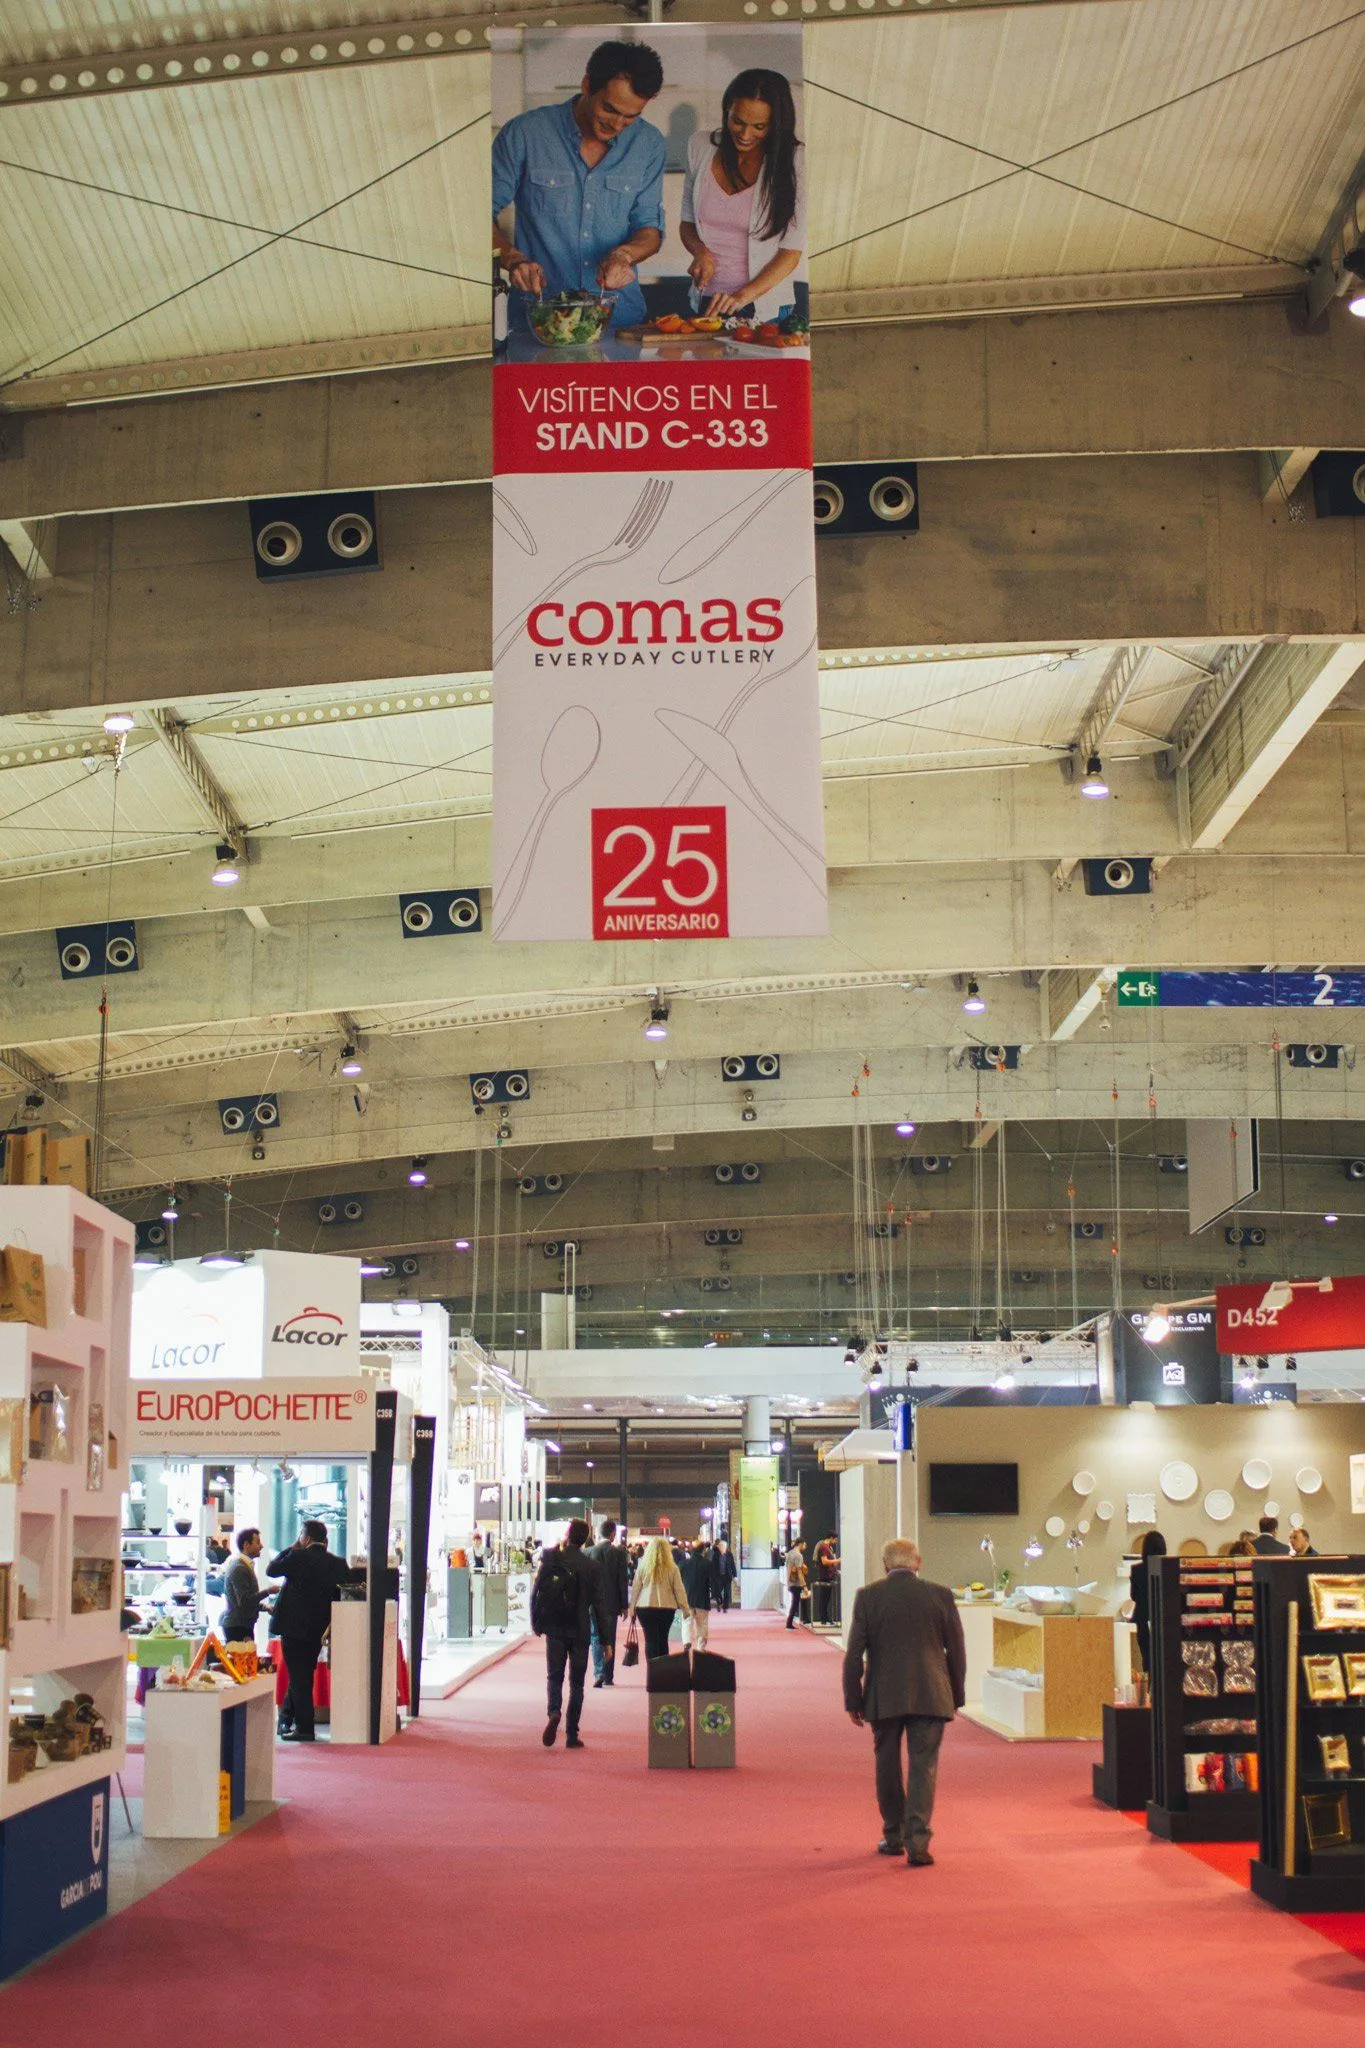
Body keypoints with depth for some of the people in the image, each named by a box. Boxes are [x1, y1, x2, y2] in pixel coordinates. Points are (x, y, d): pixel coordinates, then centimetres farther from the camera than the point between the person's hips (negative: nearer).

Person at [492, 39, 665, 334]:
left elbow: (650, 228, 11)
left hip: (619, 313, 2)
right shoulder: (523, 133, -1)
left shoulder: (648, 144, 7)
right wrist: (512, 258, -16)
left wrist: (623, 254, -11)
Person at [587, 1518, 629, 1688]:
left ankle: (599, 1673, -16)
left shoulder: (590, 1552, -4)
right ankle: (608, 1676, 17)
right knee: (610, 1638, 12)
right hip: (612, 1602, 0)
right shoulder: (618, 1553, -7)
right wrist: (624, 1605, 3)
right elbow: (623, 1580, -5)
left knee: (596, 1638, 2)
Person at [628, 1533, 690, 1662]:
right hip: (667, 1608, 1)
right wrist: (685, 1609, 10)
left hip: (645, 1607, -1)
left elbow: (635, 1588, 2)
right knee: (663, 1639, 13)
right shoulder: (672, 1569, -2)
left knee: (650, 1640, 1)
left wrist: (632, 1608, 11)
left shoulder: (643, 1566, -2)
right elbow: (679, 1590, 1)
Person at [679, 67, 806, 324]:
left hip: (765, 310, -3)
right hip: (705, 301, 3)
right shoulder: (701, 148, 6)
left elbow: (791, 252, -7)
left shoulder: (792, 161, -6)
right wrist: (700, 251, -6)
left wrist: (743, 296, -19)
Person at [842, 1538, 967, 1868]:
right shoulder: (940, 1595, 0)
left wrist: (853, 1700, 5)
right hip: (931, 1696, 0)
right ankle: (917, 1841, -8)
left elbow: (854, 1654, -3)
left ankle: (893, 1836, 24)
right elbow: (957, 1651, 4)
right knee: (924, 1766, 1)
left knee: (887, 1766, 15)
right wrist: (956, 1697, 15)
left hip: (884, 1698, 0)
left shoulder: (868, 1596, -2)